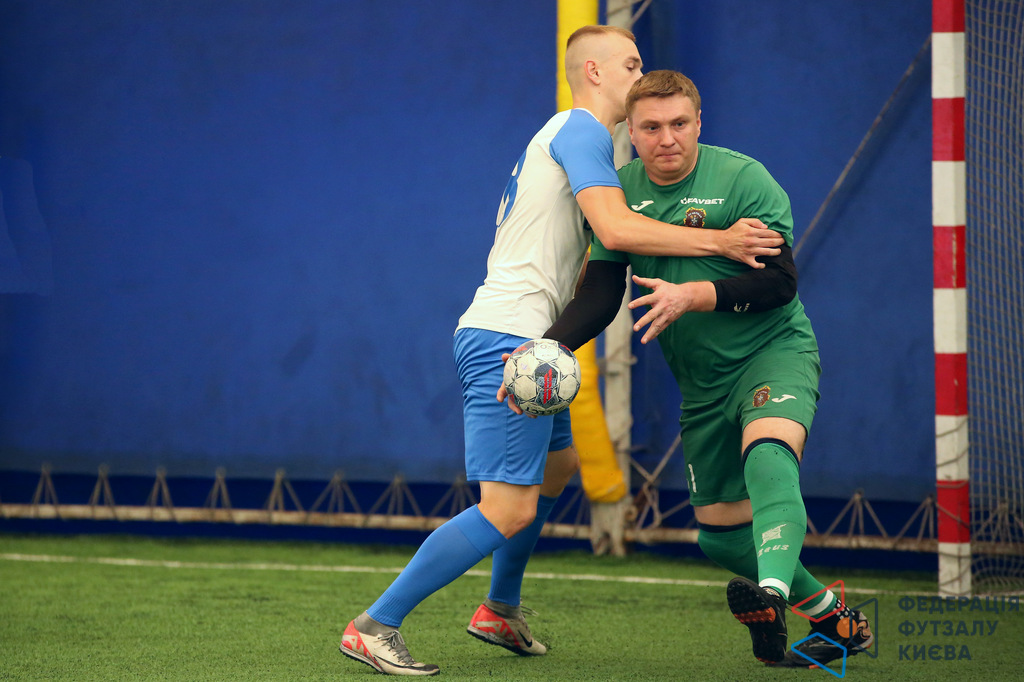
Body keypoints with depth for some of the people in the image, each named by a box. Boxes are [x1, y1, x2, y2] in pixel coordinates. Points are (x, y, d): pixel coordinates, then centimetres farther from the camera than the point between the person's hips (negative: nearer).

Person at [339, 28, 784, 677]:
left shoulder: (568, 135, 24)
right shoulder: (580, 130, -8)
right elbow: (615, 227, -22)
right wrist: (717, 242, -20)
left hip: (520, 341, 11)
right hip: (506, 338, -11)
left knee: (558, 465, 30)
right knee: (509, 511, -14)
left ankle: (501, 611, 41)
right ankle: (373, 628, -12)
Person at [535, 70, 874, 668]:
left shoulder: (742, 178, -12)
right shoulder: (622, 191, 3)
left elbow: (779, 282, -17)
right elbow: (601, 294, 0)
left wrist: (691, 296, -28)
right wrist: (551, 346, -18)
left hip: (774, 351, -6)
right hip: (702, 382, 6)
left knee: (767, 457, -36)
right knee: (721, 535, 9)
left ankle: (772, 595, -56)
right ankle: (835, 619, 25)